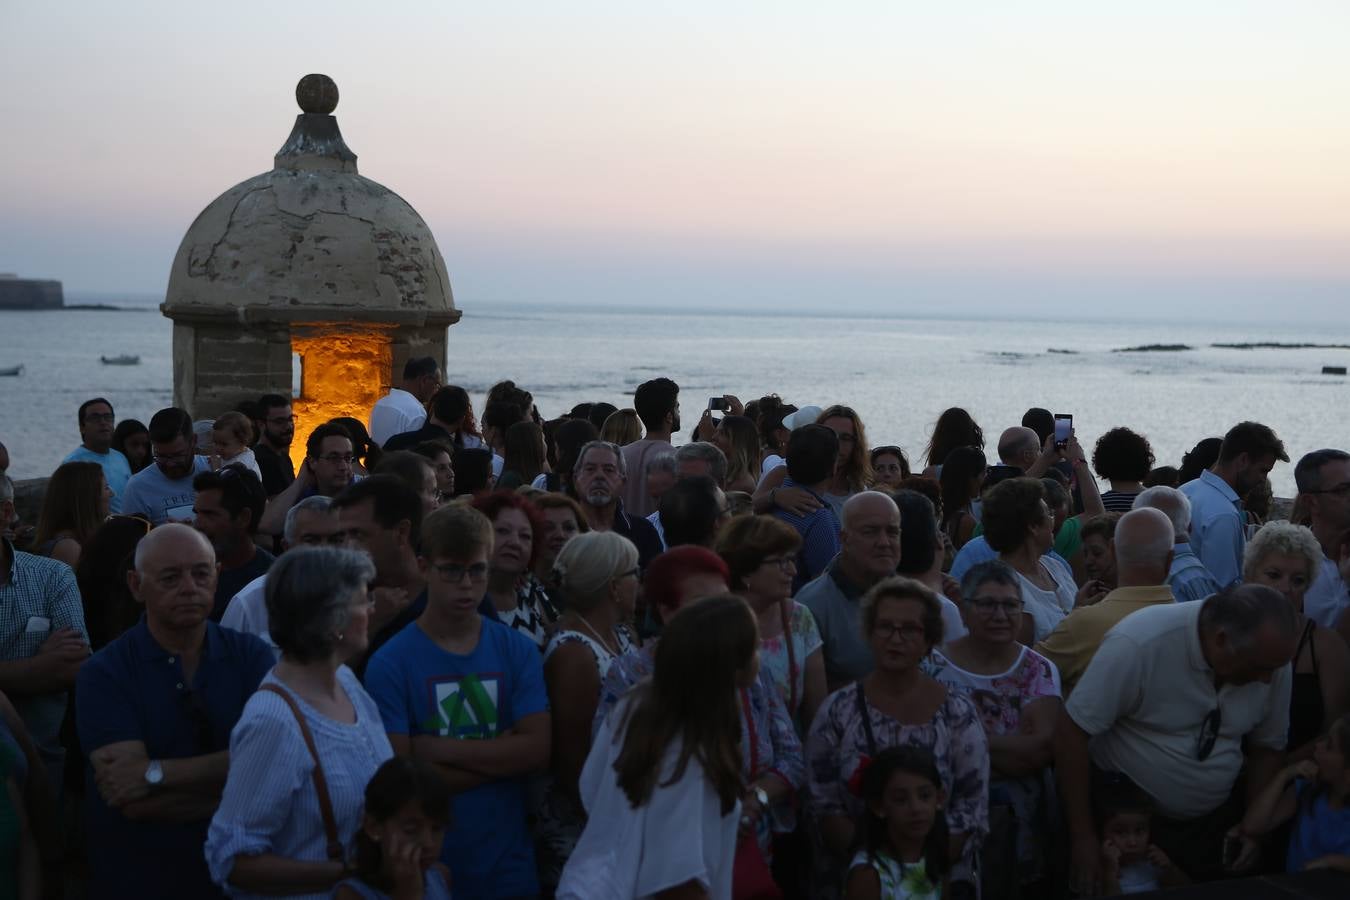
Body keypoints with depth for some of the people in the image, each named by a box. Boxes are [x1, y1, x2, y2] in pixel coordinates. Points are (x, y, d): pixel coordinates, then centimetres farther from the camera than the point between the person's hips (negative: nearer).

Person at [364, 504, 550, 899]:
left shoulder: (518, 650, 1)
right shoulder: (389, 663, -9)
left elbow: (538, 750, -9)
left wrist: (440, 749, -14)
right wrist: (500, 757, -13)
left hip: (509, 865, 3)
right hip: (428, 867, -3)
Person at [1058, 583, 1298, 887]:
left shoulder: (1270, 658, -12)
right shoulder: (1139, 643, -29)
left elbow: (1267, 746, 5)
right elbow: (1071, 735, -23)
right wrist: (1084, 838, -20)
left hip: (1213, 823, 4)